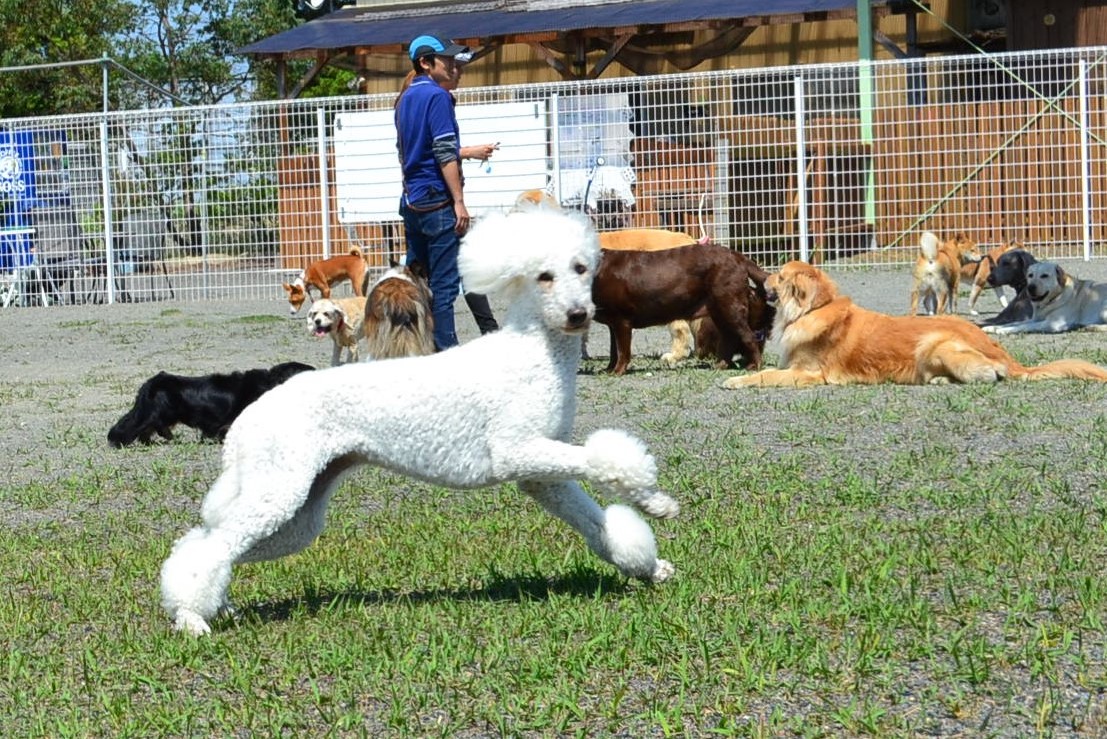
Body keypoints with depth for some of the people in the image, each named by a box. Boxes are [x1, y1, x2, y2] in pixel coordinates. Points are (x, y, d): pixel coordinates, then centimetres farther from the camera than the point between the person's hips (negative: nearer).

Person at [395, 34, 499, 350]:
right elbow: (445, 155, -15)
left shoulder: (405, 99, 16)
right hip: (437, 200, -9)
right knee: (444, 283, -7)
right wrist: (459, 202, -16)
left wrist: (468, 152, 31)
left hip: (411, 201, 9)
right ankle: (445, 351, -7)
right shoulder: (437, 96, -9)